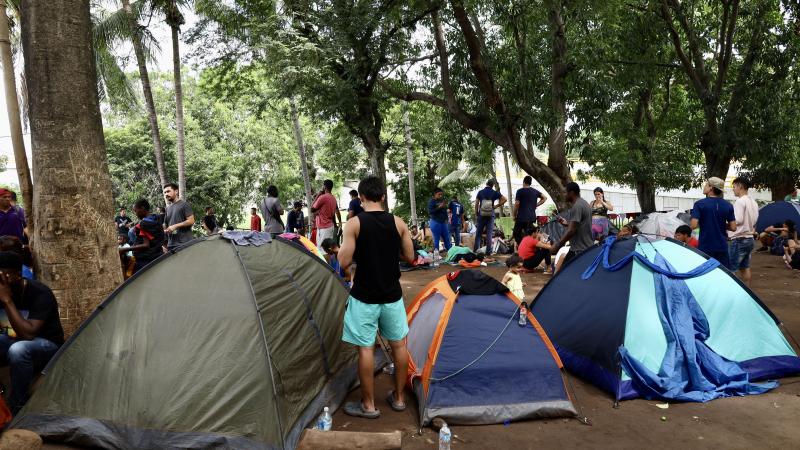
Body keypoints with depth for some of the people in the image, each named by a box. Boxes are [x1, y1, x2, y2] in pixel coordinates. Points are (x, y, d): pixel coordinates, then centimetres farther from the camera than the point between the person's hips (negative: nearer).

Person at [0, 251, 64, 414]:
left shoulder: (40, 293, -24)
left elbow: (28, 334, -33)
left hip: (47, 345, -6)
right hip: (14, 340, 6)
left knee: (18, 350, -37)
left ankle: (17, 409, -21)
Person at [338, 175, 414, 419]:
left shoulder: (354, 223, -12)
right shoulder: (398, 223, -2)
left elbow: (344, 261, -14)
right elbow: (410, 257, 4)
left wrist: (341, 250, 6)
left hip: (364, 297, -3)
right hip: (392, 295, 4)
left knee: (366, 349, 6)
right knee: (398, 344, 15)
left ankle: (368, 405, 17)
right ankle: (398, 398, 28)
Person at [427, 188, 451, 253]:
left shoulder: (442, 200, 12)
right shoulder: (431, 201, -6)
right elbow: (430, 212, -17)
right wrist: (439, 207, -21)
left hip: (443, 222, 6)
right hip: (435, 222, -6)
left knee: (447, 239, 7)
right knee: (436, 240, -2)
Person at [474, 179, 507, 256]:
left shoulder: (480, 192, 1)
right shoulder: (495, 193, 0)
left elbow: (476, 204, 0)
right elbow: (504, 199, -3)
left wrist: (476, 214, 8)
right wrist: (496, 206, 2)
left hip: (481, 215, 0)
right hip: (491, 215, 0)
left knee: (478, 232, 9)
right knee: (489, 233, 2)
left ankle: (476, 249, 10)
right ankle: (488, 251, 2)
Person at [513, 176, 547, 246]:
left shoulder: (520, 191, -5)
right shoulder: (535, 191, 12)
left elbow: (517, 204, -11)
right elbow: (544, 198, 19)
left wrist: (514, 215, -1)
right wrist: (536, 205, 16)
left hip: (521, 217, -5)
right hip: (532, 217, 5)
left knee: (516, 234, 2)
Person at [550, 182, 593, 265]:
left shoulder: (577, 206, -18)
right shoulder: (584, 203, 15)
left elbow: (571, 230, -24)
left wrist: (557, 246, -20)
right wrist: (567, 223, 19)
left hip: (580, 250, -11)